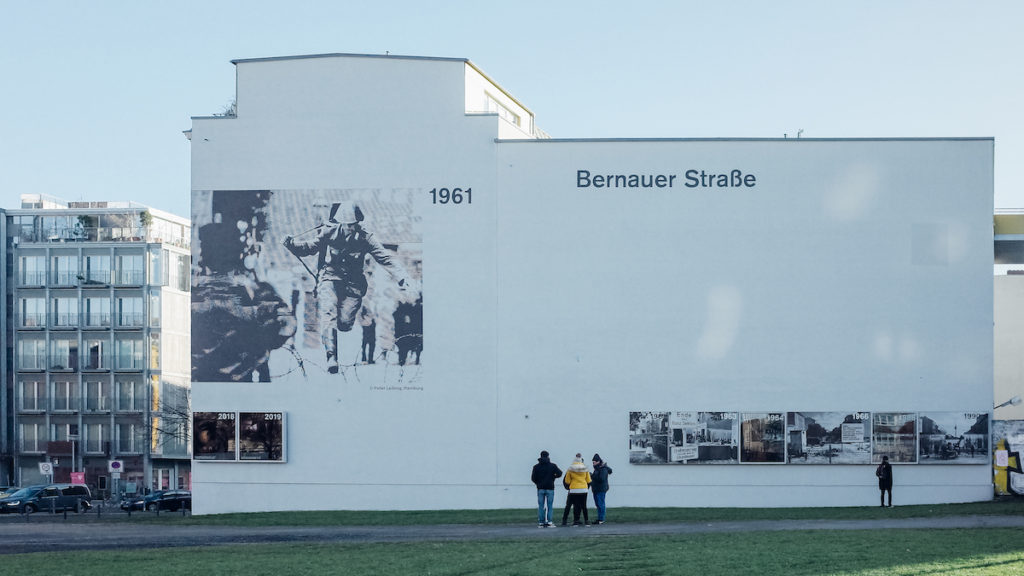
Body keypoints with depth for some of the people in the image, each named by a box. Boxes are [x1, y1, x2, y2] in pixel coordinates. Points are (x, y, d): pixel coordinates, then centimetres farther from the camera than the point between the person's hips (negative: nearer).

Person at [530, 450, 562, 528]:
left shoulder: (536, 466, 3)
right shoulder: (552, 465, -1)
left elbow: (533, 478, 0)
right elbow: (559, 473, -8)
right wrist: (553, 476, 11)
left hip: (540, 489, 1)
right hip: (550, 488, -1)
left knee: (541, 506, 4)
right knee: (550, 506, 2)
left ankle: (541, 522, 0)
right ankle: (549, 522, -5)